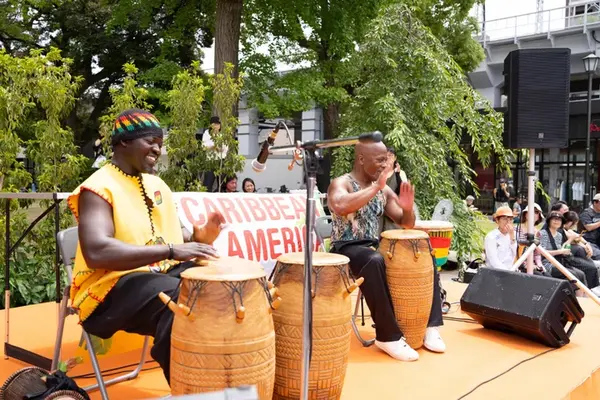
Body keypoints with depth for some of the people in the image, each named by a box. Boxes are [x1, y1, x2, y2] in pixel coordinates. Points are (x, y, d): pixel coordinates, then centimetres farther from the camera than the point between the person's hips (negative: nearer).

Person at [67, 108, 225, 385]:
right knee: (181, 300, -34)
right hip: (113, 285, -8)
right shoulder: (98, 188, -12)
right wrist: (171, 251, -31)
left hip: (164, 272, 8)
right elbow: (97, 252, -27)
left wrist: (198, 236, -4)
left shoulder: (156, 184, 14)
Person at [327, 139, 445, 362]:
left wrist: (408, 208, -13)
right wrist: (375, 187, -30)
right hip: (347, 249, -7)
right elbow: (341, 207, -34)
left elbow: (406, 223, 10)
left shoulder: (384, 190, 11)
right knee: (374, 262, -38)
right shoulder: (341, 183, -10)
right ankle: (388, 336, -27)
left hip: (375, 247, 7)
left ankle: (429, 326, -4)